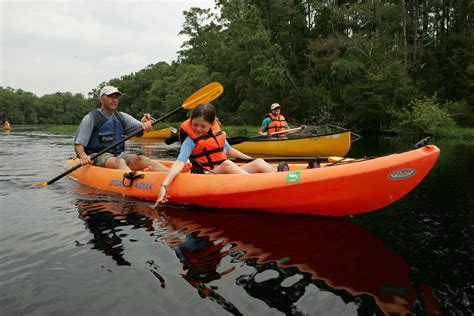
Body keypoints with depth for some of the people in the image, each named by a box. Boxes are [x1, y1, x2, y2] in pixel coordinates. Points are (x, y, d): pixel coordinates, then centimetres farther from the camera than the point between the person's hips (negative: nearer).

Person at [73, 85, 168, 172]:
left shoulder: (122, 117, 15)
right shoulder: (91, 118, 0)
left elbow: (139, 126, 0)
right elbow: (78, 144, -4)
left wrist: (145, 124, -25)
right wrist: (83, 156, -27)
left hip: (119, 154, 4)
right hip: (97, 157, -4)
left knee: (140, 159, -25)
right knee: (119, 162, -35)